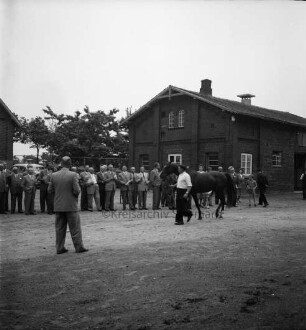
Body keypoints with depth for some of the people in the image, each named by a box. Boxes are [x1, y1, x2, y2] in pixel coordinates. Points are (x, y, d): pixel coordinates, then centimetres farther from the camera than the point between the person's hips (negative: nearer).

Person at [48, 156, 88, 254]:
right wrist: (77, 191, 7)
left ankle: (60, 248, 14)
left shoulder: (54, 175, 0)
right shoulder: (73, 175, -12)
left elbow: (50, 190, 4)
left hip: (58, 206, 4)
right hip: (71, 206, -4)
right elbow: (77, 191, -15)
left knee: (59, 228, 11)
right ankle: (79, 247, 9)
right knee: (75, 227, 5)